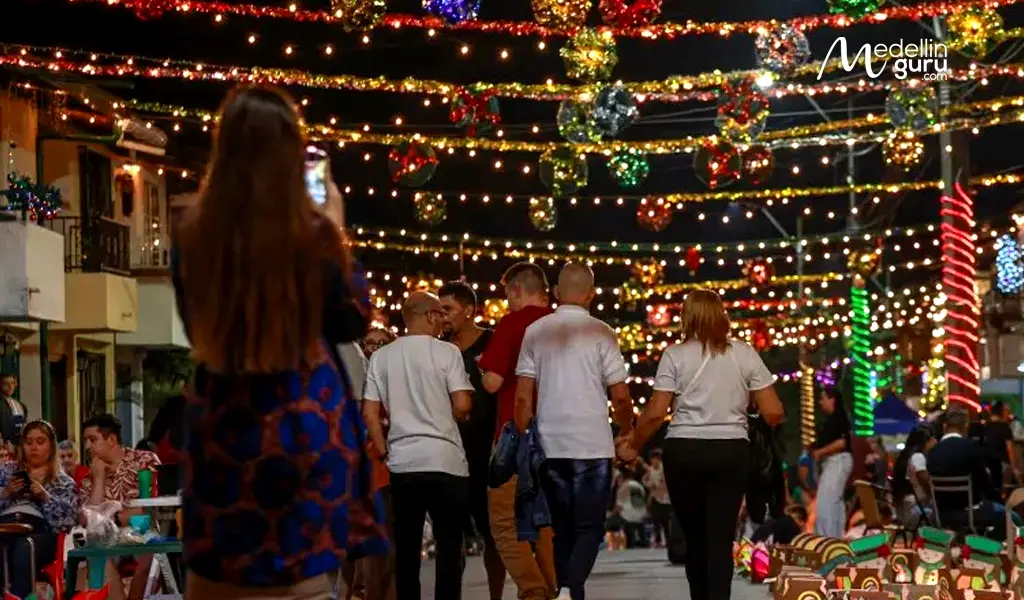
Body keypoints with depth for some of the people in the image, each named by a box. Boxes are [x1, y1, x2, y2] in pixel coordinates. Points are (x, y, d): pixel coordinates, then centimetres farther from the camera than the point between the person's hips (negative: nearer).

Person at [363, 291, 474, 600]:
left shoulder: (381, 356, 7)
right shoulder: (446, 352, -4)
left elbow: (369, 412, 5)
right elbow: (462, 405, -8)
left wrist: (384, 453, 12)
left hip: (402, 460, 3)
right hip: (445, 458, -3)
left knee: (406, 545, 7)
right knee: (449, 544, 3)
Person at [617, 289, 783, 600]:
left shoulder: (675, 355, 0)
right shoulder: (745, 353, 4)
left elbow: (656, 412, -5)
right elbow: (773, 413, 1)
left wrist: (633, 444, 10)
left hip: (684, 451, 0)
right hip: (731, 450, 0)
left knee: (694, 536, 14)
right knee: (721, 538, 0)